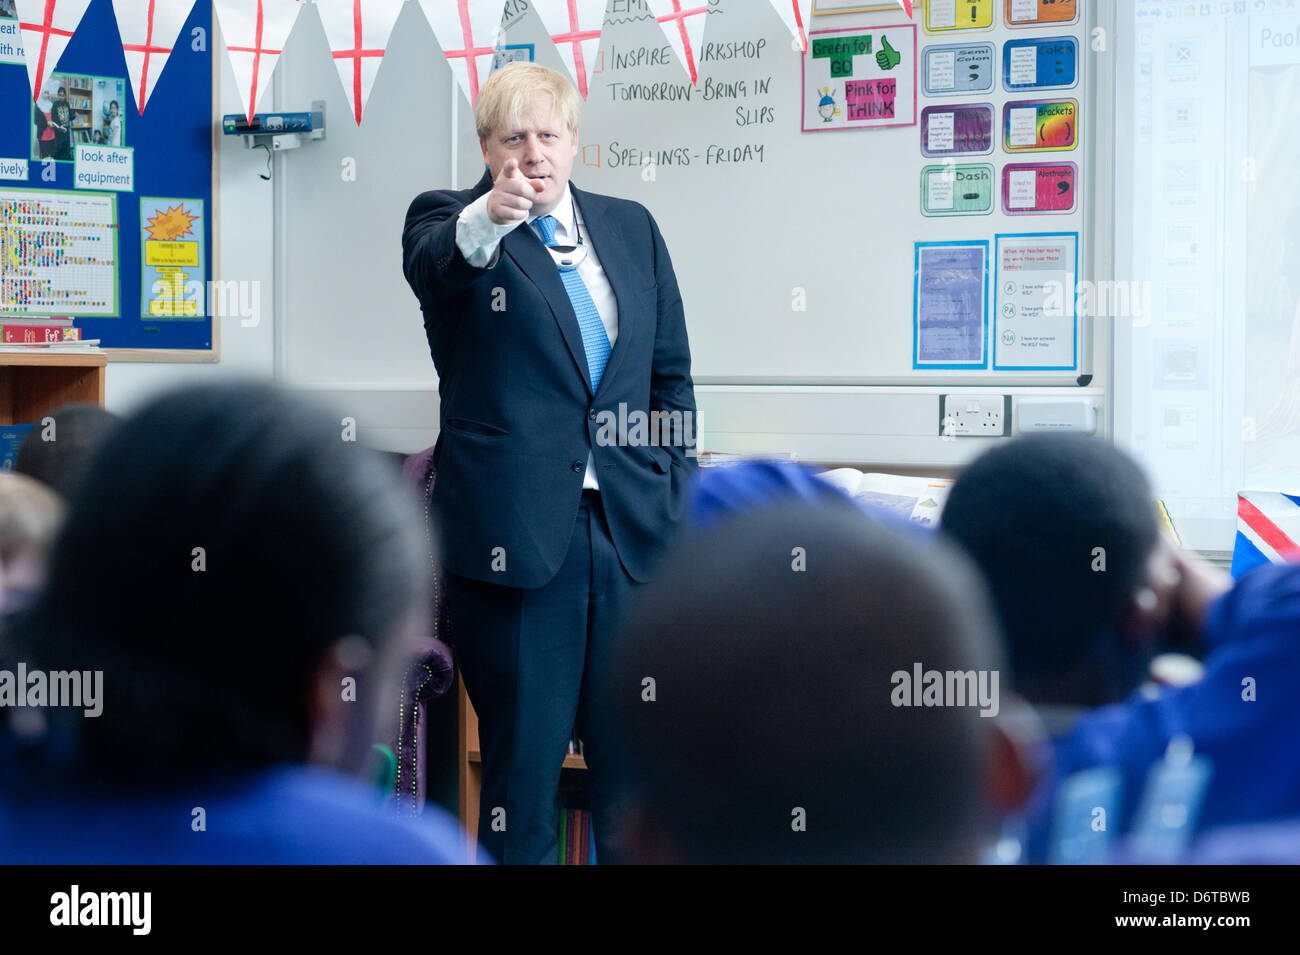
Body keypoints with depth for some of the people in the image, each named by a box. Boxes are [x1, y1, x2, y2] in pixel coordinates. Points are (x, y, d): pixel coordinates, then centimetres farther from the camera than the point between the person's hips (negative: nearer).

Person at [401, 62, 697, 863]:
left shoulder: (631, 228, 16)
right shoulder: (452, 220, 3)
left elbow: (672, 374, 18)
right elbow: (431, 264, -22)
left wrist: (680, 498, 10)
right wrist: (487, 218, -44)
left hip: (633, 529, 4)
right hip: (517, 532, -3)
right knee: (523, 759, 0)